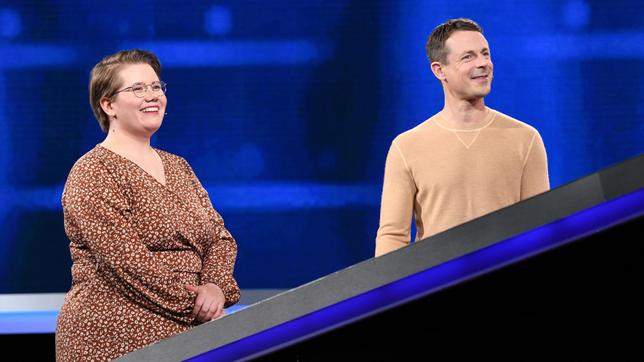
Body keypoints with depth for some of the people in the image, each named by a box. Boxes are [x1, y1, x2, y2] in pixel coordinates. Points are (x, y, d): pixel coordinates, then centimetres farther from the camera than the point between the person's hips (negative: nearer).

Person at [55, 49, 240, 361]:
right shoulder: (93, 173, -7)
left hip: (187, 335, 7)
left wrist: (215, 286, -9)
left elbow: (219, 236, 11)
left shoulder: (178, 168, 16)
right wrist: (196, 307, -16)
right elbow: (129, 262, -16)